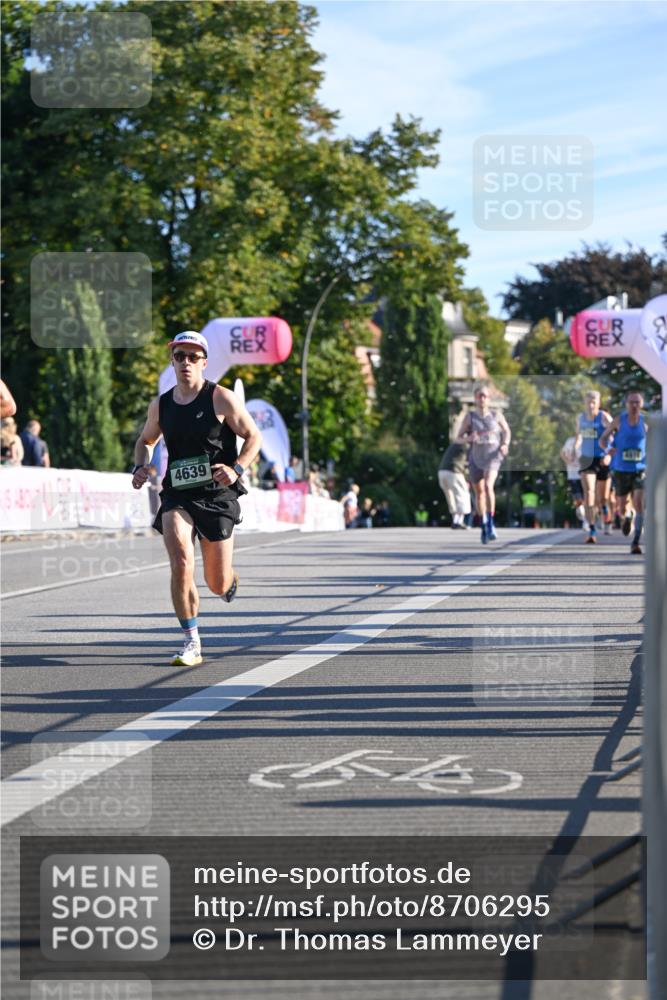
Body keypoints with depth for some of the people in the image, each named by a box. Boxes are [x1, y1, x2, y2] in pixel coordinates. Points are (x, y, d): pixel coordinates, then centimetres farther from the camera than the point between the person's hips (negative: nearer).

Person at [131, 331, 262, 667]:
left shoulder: (221, 399, -5)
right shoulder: (160, 405, 7)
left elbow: (253, 436, -1)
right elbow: (145, 441, 24)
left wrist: (236, 468, -18)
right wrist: (140, 468, 3)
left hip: (217, 495, -2)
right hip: (177, 494, 2)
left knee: (218, 585, 4)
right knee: (181, 564, -23)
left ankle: (231, 580, 46)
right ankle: (192, 645, -13)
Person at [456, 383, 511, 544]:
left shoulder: (496, 415, -3)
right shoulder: (470, 416, -5)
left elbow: (507, 431, 13)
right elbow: (459, 439, -3)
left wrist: (505, 444, -6)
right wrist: (469, 439, -25)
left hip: (493, 457, -2)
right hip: (476, 459, 2)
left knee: (488, 486, -25)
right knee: (479, 492, 12)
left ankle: (491, 524, -19)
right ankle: (484, 526, 31)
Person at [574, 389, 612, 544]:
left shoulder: (604, 417, -10)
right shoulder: (581, 418, 5)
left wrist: (610, 455, -28)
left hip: (602, 460, -2)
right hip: (587, 460, 2)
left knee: (601, 498, 7)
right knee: (588, 492, -16)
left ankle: (604, 507, 47)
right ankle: (591, 531, -20)